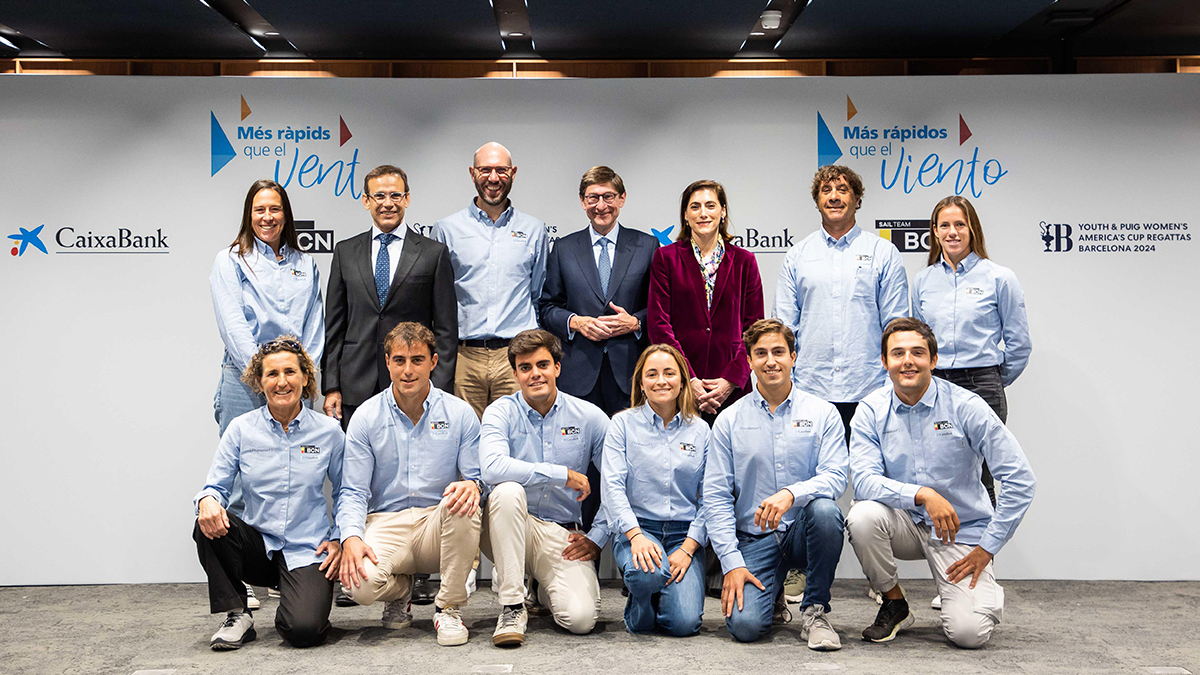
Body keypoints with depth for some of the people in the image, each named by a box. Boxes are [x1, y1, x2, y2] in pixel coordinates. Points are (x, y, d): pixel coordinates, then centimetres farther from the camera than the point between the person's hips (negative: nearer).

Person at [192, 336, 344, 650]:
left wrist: (339, 539, -4)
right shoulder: (241, 429, 0)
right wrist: (207, 500, -21)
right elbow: (217, 486, 2)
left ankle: (307, 597, 12)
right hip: (257, 547, 2)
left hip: (306, 551, -2)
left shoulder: (328, 431, -1)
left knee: (303, 630, -26)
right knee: (209, 524, -29)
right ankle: (237, 615, -9)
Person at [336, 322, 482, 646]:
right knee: (359, 582, -31)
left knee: (463, 501, -35)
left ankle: (450, 607, -13)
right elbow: (353, 491, 0)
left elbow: (479, 478, 0)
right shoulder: (366, 417, 2)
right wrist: (351, 537, -19)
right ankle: (399, 591, 11)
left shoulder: (459, 413, 2)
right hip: (387, 523, 0)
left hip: (439, 524, 0)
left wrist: (472, 485, -27)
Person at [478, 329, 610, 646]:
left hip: (562, 534, 1)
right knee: (508, 490, -35)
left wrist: (597, 537, -3)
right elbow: (493, 467, -26)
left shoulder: (589, 417, 0)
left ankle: (546, 590, 17)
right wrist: (564, 474, -24)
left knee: (581, 619, -22)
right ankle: (512, 605, -22)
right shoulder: (501, 412, -5)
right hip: (509, 528, -1)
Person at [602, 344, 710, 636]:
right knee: (648, 573, -36)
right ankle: (639, 609, 1)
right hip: (637, 528, -1)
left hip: (685, 534, 2)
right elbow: (613, 486, -6)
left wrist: (688, 548, -9)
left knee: (684, 622, -19)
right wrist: (636, 535, -21)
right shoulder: (623, 423, 3)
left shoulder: (700, 430, 8)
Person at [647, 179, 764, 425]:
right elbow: (659, 324, -1)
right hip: (678, 387, -1)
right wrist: (688, 380, -10)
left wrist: (732, 379, -7)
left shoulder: (744, 260, 10)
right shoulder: (666, 257, 6)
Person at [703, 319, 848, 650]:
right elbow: (716, 496, 1)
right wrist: (732, 562, -9)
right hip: (754, 539, 0)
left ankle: (815, 611, -12)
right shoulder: (729, 420, 4)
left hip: (803, 532, 0)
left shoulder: (823, 413, 3)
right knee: (745, 625, -22)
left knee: (824, 510, -35)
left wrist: (792, 493, -30)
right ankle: (772, 593, 18)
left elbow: (835, 476, -9)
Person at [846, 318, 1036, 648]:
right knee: (863, 515, -31)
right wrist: (922, 494, -33)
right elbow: (863, 480, -17)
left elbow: (1020, 479, -12)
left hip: (961, 531, -2)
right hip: (905, 523, 2)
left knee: (968, 633, -21)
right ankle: (894, 603, -4)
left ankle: (987, 593, 18)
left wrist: (986, 548, -12)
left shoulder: (966, 407, -12)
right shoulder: (871, 410, -6)